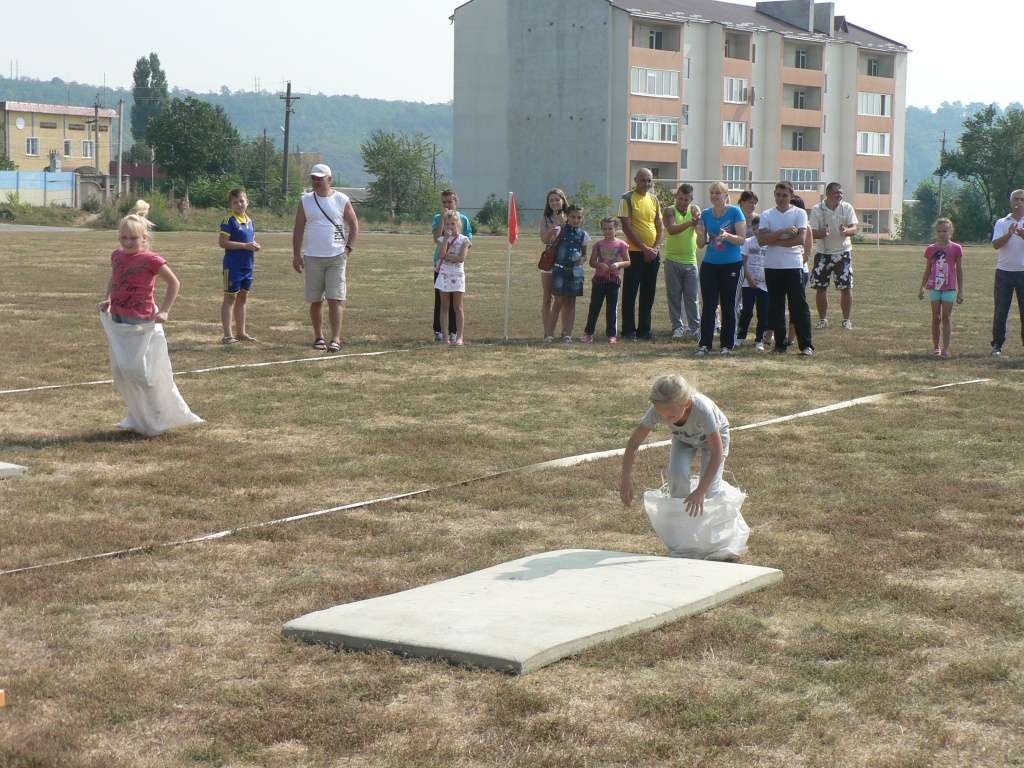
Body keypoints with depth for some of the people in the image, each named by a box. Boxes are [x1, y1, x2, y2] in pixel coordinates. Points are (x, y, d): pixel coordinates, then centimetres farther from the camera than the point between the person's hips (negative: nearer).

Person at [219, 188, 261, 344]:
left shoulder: (250, 221, 12)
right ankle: (228, 335, -1)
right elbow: (223, 243, -19)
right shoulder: (230, 221, -12)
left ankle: (241, 332, 23)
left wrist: (255, 246, 0)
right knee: (230, 297, -3)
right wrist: (246, 245, -21)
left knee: (242, 298, 14)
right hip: (233, 265, -8)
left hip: (247, 265, 8)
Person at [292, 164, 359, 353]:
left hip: (337, 257, -2)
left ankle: (336, 338, -8)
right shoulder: (306, 201, 6)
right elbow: (298, 229, 9)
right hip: (313, 257, 2)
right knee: (315, 300, 5)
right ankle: (318, 337, 15)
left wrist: (348, 248, -3)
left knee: (335, 299, -8)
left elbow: (354, 225, 8)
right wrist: (296, 255, 3)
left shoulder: (342, 200, 2)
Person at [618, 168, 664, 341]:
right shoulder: (627, 199, -6)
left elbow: (660, 227, 12)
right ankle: (628, 331, 4)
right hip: (635, 253, -5)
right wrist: (644, 248, -15)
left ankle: (644, 329, 16)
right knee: (630, 293, -2)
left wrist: (656, 247, -5)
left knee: (649, 294, 8)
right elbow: (626, 227, -12)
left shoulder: (654, 200, 12)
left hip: (653, 254, 5)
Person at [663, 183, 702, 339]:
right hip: (673, 260, -2)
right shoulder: (670, 211, -3)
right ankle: (677, 327, 9)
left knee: (692, 296, 4)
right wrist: (690, 223, -36)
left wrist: (698, 220, -37)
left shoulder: (694, 210, 7)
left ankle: (695, 326, 9)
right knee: (674, 296, 2)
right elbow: (672, 229, -22)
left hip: (690, 261, 2)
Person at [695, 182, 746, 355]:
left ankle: (727, 345, 10)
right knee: (708, 306, -2)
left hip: (731, 265, -3)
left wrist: (727, 236, -28)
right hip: (709, 265, 3)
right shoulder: (706, 214, 6)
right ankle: (704, 344, -1)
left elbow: (742, 239, -10)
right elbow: (701, 244, 7)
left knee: (728, 307, 3)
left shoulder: (735, 212, -6)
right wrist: (700, 234, -14)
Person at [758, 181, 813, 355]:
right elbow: (761, 240, -7)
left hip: (793, 266, -3)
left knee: (799, 306, -3)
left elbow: (800, 239, -13)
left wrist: (774, 240, -9)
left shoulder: (799, 214, 1)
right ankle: (780, 344, 14)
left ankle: (806, 345, 1)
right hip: (772, 267, 3)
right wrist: (783, 231, -15)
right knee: (775, 308, 6)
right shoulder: (767, 215, 7)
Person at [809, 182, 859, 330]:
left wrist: (846, 231, -28)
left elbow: (854, 229, -5)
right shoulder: (816, 210, -4)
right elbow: (813, 233, -7)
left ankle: (846, 320, 8)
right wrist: (823, 233, -29)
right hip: (823, 253, 0)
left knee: (846, 287, -2)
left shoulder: (847, 208, -1)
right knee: (820, 288, 2)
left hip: (843, 252, 0)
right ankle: (823, 319, 15)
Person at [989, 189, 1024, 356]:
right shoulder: (1002, 223, 7)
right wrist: (1009, 234, -23)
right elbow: (996, 244, -7)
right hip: (1004, 270, 0)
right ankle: (997, 344, 7)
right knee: (1001, 310, 1)